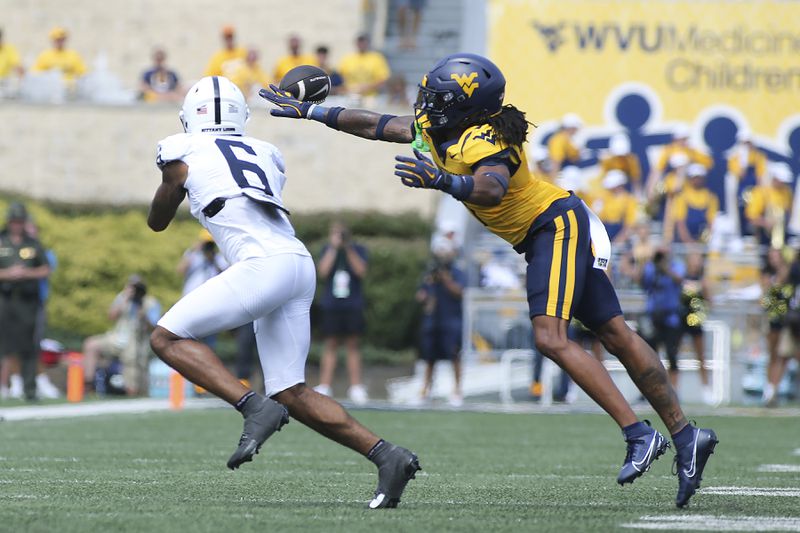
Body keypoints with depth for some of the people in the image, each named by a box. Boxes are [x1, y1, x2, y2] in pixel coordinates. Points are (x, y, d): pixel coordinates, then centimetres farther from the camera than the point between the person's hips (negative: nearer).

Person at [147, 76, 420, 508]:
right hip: (299, 265, 7)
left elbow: (156, 221, 27)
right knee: (290, 394, 9)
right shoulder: (264, 154, 25)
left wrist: (171, 179, 45)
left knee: (167, 338, 0)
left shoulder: (184, 153, 10)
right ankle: (386, 455, -3)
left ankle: (255, 408, -14)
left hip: (264, 264, -7)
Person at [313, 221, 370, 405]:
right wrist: (334, 248, -9)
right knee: (330, 345, -2)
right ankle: (324, 388, -3)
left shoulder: (358, 250, 6)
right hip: (330, 305, 0)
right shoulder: (328, 250, 9)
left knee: (353, 345, 0)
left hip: (353, 306, 0)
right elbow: (323, 271, -6)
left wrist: (349, 250, -14)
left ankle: (356, 388, 2)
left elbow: (361, 271, -8)